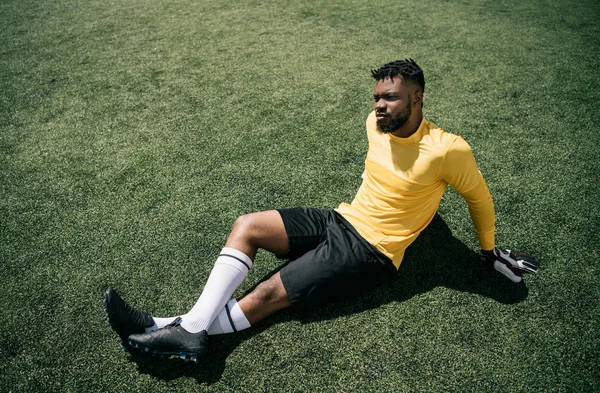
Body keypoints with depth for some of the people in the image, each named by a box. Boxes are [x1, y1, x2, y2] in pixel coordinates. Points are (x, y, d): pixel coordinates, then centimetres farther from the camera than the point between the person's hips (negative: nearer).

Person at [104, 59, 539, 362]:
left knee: (268, 294, -17)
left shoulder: (447, 150, -17)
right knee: (246, 226, -10)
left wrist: (491, 249, 13)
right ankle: (192, 325, -17)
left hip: (371, 251, -7)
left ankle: (183, 330, -4)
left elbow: (478, 196, 0)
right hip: (339, 219, 7)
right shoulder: (376, 122, 2)